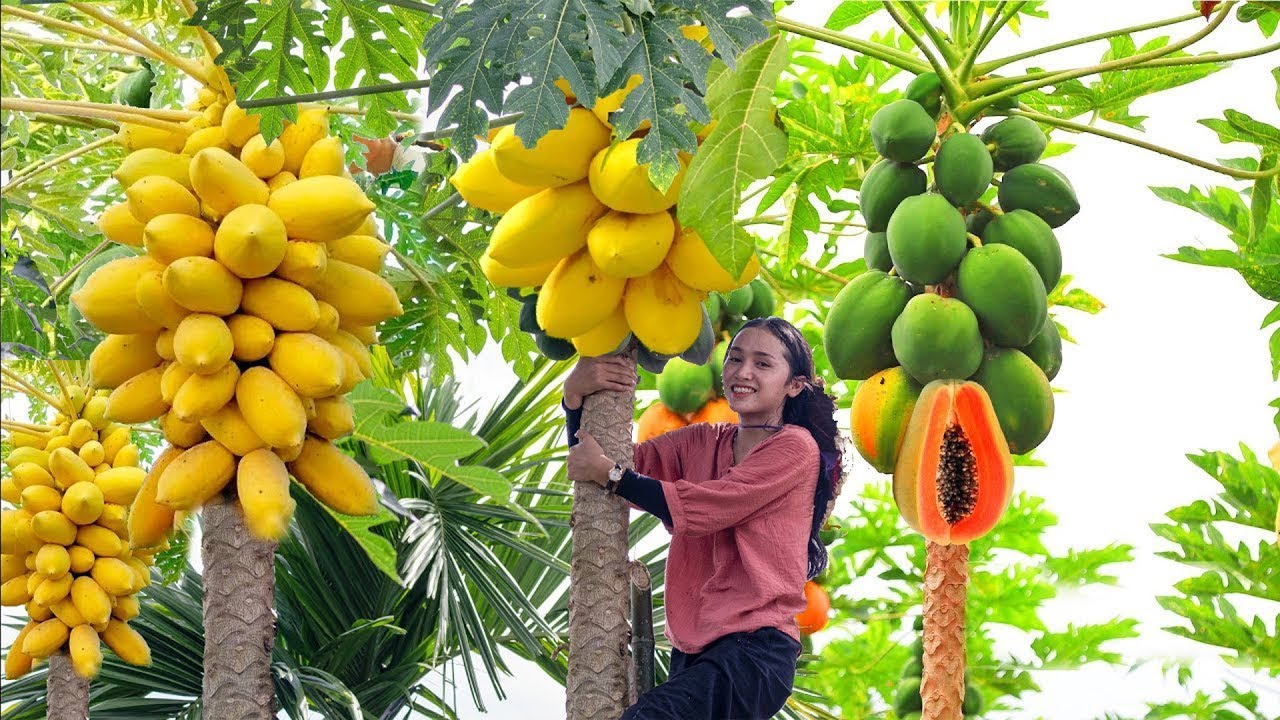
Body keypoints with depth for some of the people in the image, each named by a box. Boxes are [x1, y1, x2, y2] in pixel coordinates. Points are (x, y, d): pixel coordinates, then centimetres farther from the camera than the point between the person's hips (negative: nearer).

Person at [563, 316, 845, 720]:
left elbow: (699, 508, -12)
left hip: (755, 646, -7)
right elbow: (587, 462, 12)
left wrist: (608, 473, -7)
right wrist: (573, 396, -5)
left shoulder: (796, 447, -2)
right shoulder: (703, 442, 16)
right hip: (692, 653, 7)